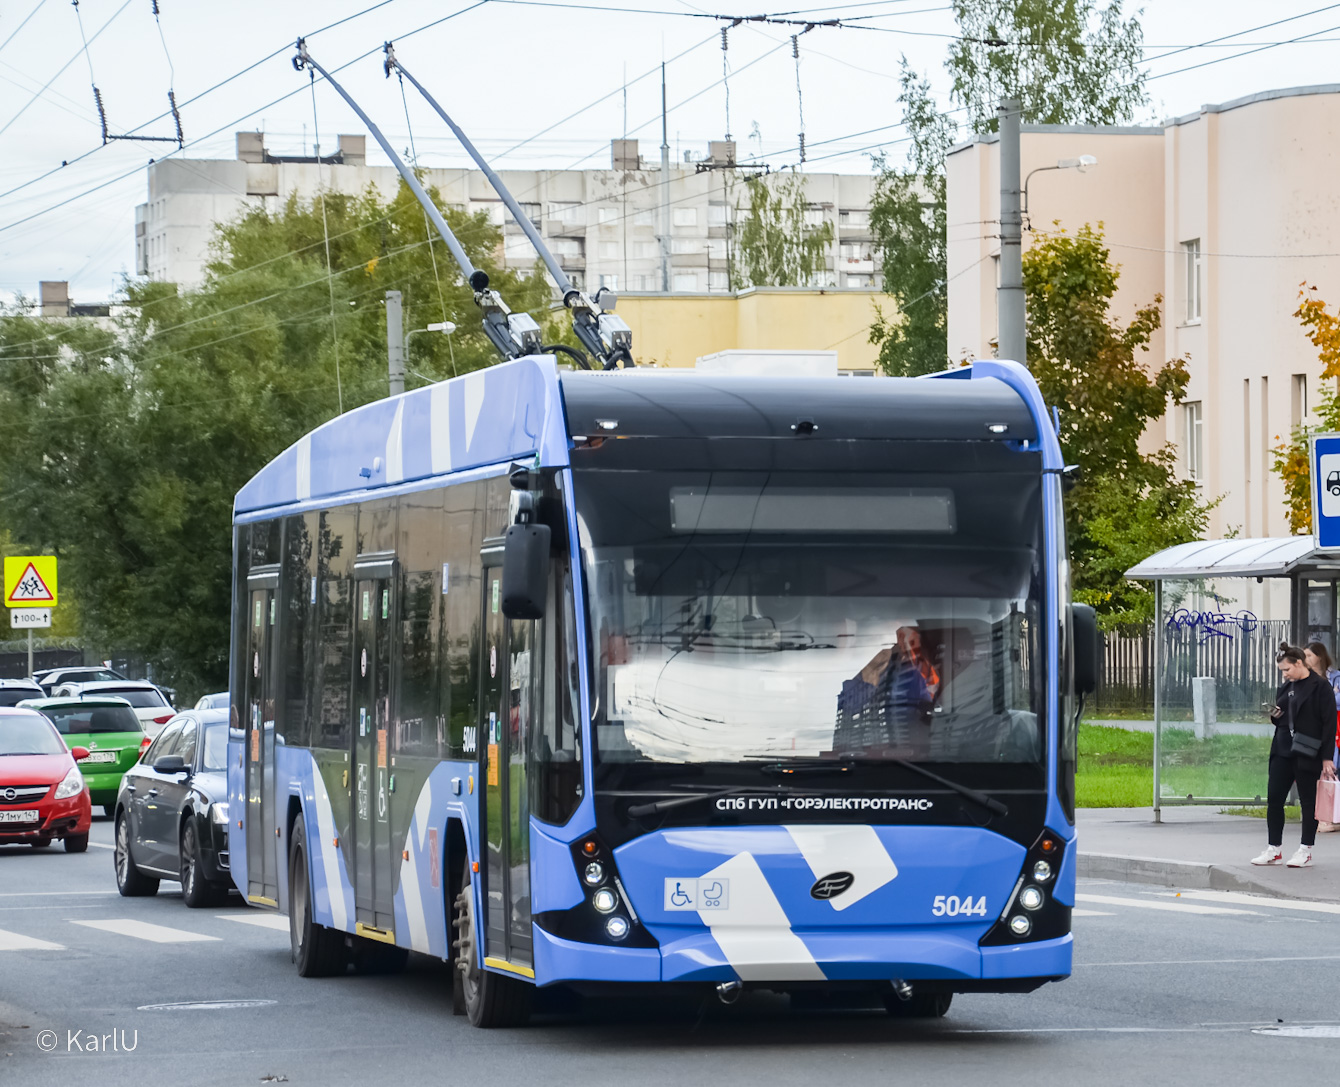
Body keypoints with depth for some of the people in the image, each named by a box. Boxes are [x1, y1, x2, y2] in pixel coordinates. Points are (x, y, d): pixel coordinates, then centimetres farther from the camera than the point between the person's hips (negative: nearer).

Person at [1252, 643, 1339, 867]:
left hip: (1307, 754, -7)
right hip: (1283, 751, 7)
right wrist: (1276, 716, 1)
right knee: (1273, 798, 3)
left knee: (1308, 801, 1)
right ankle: (1274, 850, 10)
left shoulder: (1320, 688, -8)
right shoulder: (1285, 688, 14)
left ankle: (1306, 852, 7)